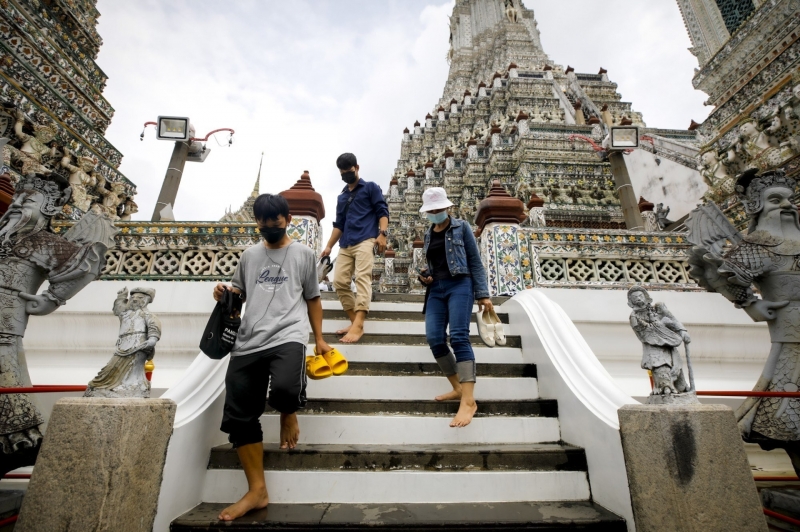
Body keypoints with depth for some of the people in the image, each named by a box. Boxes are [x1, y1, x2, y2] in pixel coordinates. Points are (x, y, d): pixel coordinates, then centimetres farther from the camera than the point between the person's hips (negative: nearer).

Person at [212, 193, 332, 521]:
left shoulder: (303, 254, 9)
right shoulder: (250, 255, 18)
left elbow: (312, 298, 11)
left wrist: (319, 339, 7)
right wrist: (225, 292, 3)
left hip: (287, 337, -4)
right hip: (247, 343, 5)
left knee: (284, 389, -32)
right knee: (238, 417, 2)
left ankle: (288, 414, 7)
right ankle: (257, 491, 17)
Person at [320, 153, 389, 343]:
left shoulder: (370, 187, 12)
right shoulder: (341, 197, 27)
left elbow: (382, 211, 1)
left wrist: (382, 234, -15)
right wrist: (329, 246, 21)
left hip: (365, 241, -7)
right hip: (346, 245, 7)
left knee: (362, 278, -21)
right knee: (339, 282, -2)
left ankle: (358, 325, -29)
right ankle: (355, 322, 5)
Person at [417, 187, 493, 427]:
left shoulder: (461, 227, 4)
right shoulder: (428, 234, 18)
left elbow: (475, 262, -1)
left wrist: (483, 294, -8)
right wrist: (424, 276, 2)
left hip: (459, 285, -5)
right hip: (436, 289, 6)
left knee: (459, 337, -18)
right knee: (434, 339, -6)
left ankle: (468, 401, -19)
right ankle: (458, 388, 10)